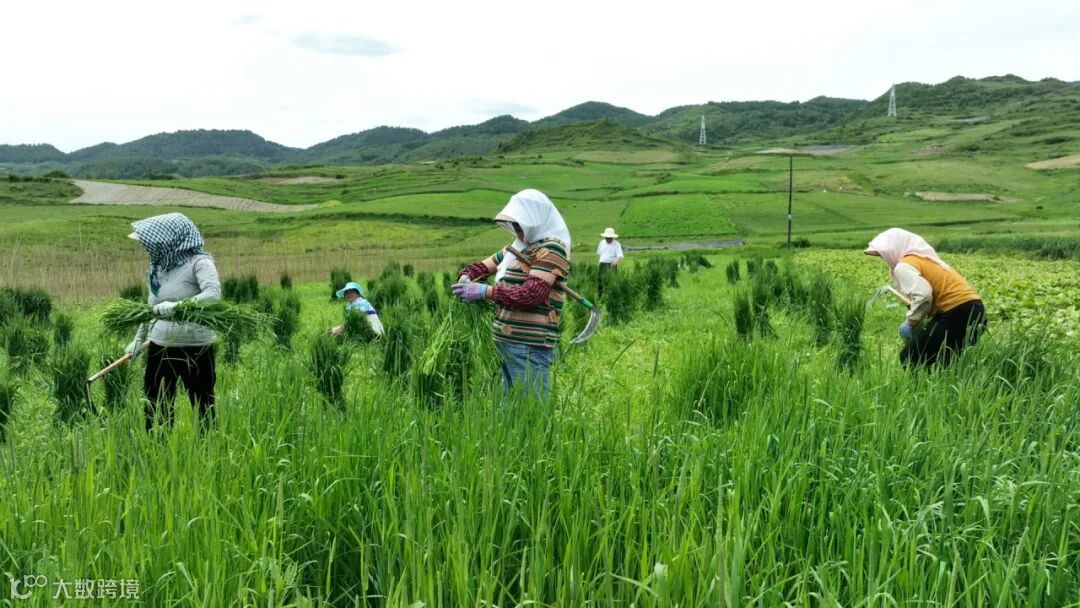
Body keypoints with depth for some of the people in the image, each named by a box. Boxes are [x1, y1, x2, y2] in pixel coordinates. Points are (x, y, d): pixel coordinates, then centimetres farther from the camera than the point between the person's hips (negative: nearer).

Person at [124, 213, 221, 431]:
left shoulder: (199, 262, -13)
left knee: (203, 407, 5)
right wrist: (139, 337, 21)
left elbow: (214, 294, -29)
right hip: (160, 345, 7)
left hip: (196, 347, -6)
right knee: (156, 407, 11)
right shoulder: (157, 267, 8)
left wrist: (177, 306, -38)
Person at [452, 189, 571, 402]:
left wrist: (484, 291, -22)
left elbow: (532, 293, -23)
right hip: (508, 343, 9)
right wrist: (466, 277, 2)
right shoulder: (519, 247, 16)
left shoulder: (551, 249, -12)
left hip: (530, 346, -9)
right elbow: (484, 265, 24)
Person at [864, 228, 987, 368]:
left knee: (910, 358, -2)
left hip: (957, 315, -10)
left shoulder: (904, 266, -5)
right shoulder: (924, 258, 24)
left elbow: (922, 296, -21)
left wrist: (911, 323, -8)